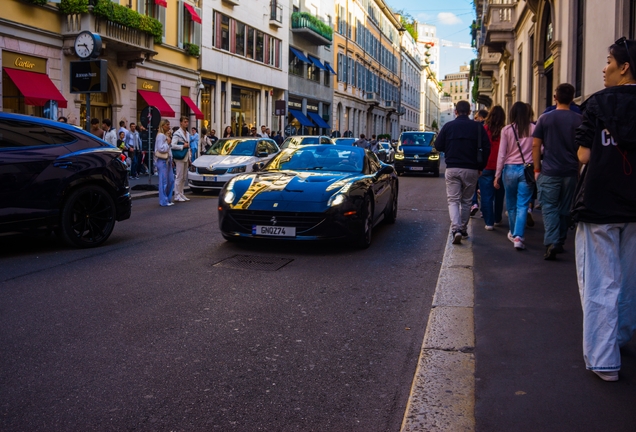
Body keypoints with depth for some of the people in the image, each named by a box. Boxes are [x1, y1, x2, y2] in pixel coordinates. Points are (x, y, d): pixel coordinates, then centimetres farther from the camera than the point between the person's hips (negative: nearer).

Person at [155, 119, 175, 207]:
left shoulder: (166, 135, 19)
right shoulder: (160, 135, -11)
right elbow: (161, 149, -20)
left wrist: (171, 160, 18)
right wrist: (168, 143, -10)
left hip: (168, 160, 10)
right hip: (162, 161, -10)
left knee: (171, 180, 9)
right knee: (164, 181, -7)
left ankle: (168, 199, 17)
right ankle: (163, 201, -3)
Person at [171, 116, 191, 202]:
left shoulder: (187, 133, 17)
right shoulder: (177, 133, -9)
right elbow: (172, 145, -19)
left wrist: (189, 157, 18)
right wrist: (183, 146, -15)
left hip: (186, 158, 8)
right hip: (179, 158, -8)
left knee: (184, 177, 10)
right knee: (179, 177, -6)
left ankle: (181, 194, 17)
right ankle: (177, 195, -1)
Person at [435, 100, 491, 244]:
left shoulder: (448, 126, 0)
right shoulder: (477, 127, 0)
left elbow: (438, 146, 3)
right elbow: (486, 148, -3)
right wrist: (480, 167, 7)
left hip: (452, 169, -1)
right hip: (471, 170, 1)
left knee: (453, 200, 1)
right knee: (466, 201, 14)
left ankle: (456, 229, -18)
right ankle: (463, 229, 21)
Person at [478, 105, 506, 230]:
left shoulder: (484, 129, -9)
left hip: (486, 167, -2)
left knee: (487, 196, 3)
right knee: (499, 195, 17)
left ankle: (489, 222, -2)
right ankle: (497, 219, 29)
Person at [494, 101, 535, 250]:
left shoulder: (506, 130, -1)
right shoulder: (533, 129, -1)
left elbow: (501, 154, 0)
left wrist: (497, 175, 4)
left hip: (510, 169, 1)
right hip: (527, 169, 0)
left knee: (511, 204, 16)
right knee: (522, 205, -1)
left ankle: (514, 233, 31)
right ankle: (518, 237, -13)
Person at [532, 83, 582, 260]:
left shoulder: (545, 118, -2)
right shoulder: (579, 120, 0)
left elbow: (535, 145, -3)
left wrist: (537, 169, 5)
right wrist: (578, 169, 13)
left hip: (549, 172, -2)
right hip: (571, 172, 2)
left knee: (549, 208, 0)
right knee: (565, 209, 13)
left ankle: (551, 243, -15)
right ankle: (560, 243, 21)